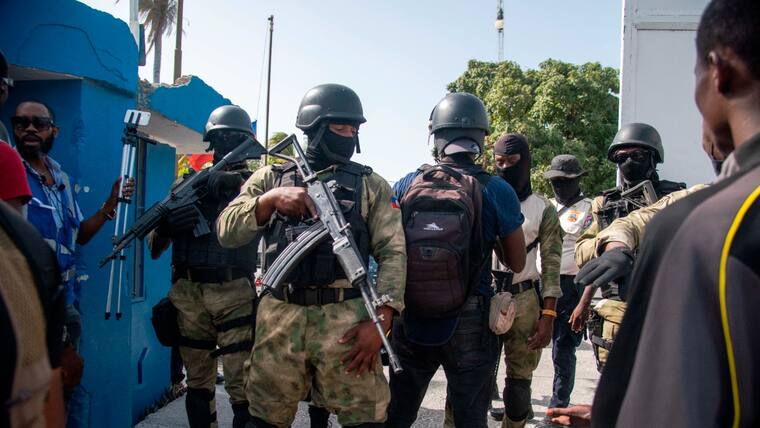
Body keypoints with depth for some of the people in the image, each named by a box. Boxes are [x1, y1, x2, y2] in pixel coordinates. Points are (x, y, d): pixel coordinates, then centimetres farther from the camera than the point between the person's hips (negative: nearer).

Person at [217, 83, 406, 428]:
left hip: (347, 318, -1)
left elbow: (392, 253, 1)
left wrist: (380, 320, -11)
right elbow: (226, 233, 3)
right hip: (280, 317, 1)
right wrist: (270, 199, -14)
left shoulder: (370, 184, 8)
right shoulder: (271, 177, 11)